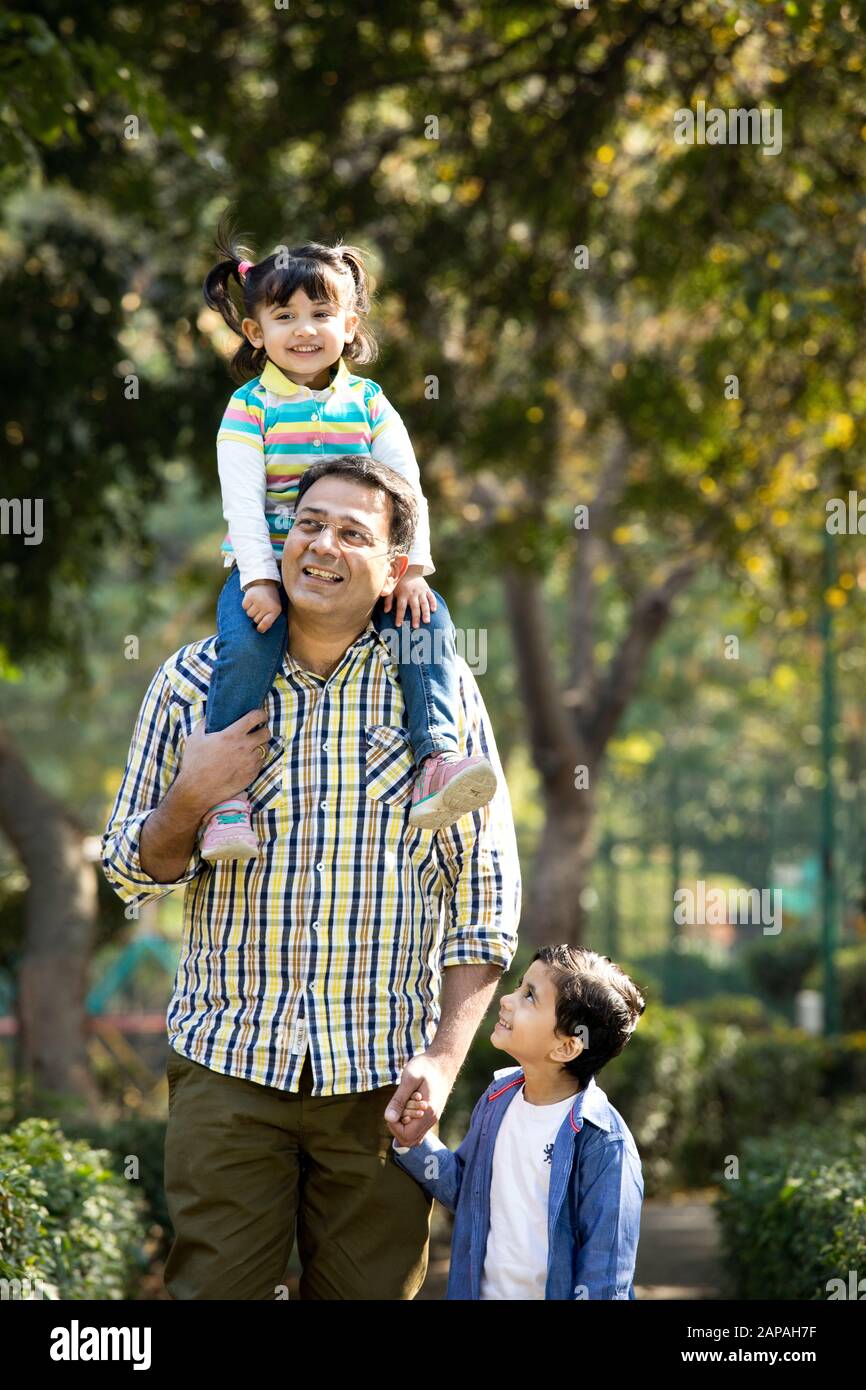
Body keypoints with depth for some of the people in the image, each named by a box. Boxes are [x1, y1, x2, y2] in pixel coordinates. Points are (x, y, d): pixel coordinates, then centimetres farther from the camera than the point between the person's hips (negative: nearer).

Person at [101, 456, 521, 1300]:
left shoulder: (440, 693, 3)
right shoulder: (196, 680, 5)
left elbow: (486, 892, 3)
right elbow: (133, 874, 11)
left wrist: (445, 1057, -6)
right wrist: (189, 801, -10)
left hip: (380, 1075, 0)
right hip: (228, 1062, 0)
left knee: (371, 1292, 3)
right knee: (213, 1289, -4)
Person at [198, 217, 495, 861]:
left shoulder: (368, 403, 8)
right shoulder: (249, 407, 0)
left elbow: (407, 488, 1)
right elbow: (242, 501, -9)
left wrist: (412, 568, -13)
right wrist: (260, 580, -22)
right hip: (267, 566, -3)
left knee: (429, 617, -24)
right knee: (247, 644, -32)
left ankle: (437, 762, -27)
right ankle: (224, 796, -23)